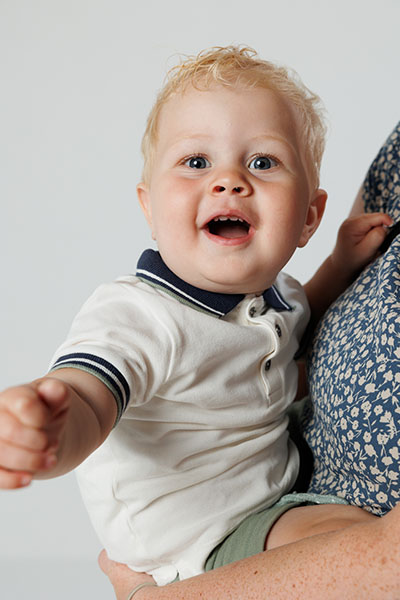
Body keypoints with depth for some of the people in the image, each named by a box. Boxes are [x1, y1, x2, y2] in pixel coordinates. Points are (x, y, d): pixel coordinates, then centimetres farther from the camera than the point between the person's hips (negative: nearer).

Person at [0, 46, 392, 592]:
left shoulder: (275, 291, 1)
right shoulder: (135, 317, -27)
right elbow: (86, 398, -43)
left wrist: (343, 265, 8)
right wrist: (47, 434, -67)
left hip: (276, 495, 9)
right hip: (194, 535, -8)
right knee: (353, 534, -26)